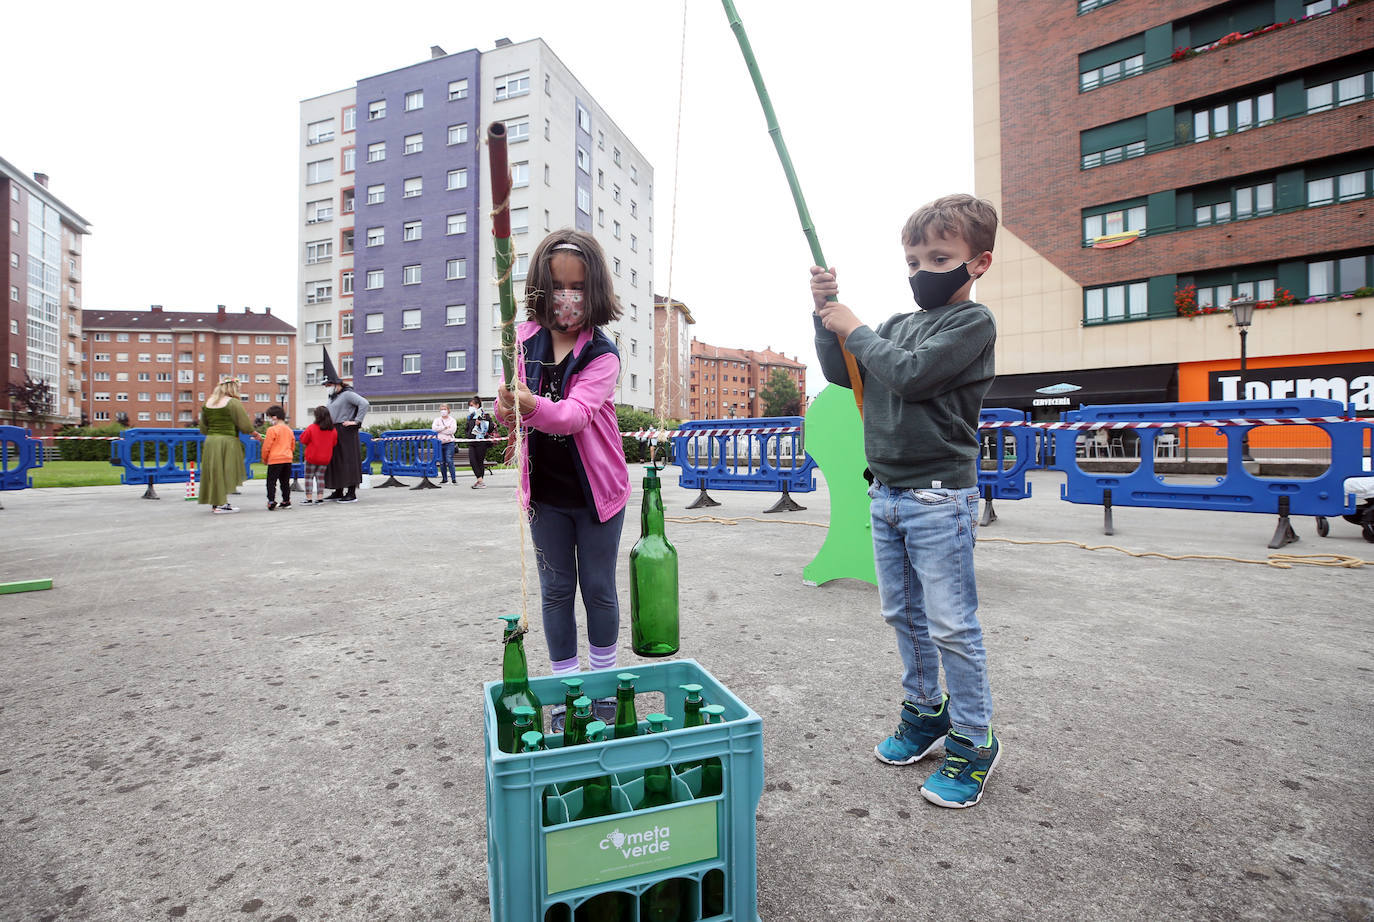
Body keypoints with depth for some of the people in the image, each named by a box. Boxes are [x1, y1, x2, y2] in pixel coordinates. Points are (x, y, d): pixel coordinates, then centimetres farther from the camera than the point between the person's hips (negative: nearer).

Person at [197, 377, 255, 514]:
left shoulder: (207, 403, 10)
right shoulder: (233, 402, -9)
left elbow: (203, 429, 14)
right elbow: (246, 426, -11)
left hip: (210, 441, 6)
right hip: (228, 441, -6)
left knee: (214, 472, 14)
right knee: (225, 473, 0)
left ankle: (215, 503, 22)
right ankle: (221, 504, 0)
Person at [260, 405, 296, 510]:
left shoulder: (272, 430, -9)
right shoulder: (289, 430, 11)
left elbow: (266, 446, -6)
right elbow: (293, 446, 18)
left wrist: (264, 458, 6)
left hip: (275, 459, -6)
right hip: (288, 459, 6)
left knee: (271, 481, -1)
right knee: (285, 482, 12)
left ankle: (271, 500, -9)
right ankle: (286, 501, 15)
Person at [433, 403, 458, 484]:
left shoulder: (452, 420, 7)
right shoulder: (437, 419, 14)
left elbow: (452, 430, -9)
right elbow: (434, 428, -5)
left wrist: (440, 429, -7)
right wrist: (445, 427, -9)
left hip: (449, 443, -3)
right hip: (439, 443, 3)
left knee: (449, 461, -13)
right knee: (441, 462, 5)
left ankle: (453, 479, -10)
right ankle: (444, 479, 14)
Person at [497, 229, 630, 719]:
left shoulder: (602, 354, -15)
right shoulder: (524, 338, -3)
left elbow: (575, 414, -31)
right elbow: (513, 405, 6)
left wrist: (532, 406, -51)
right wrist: (506, 408, -18)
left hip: (597, 489, -3)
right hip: (545, 491, 3)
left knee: (599, 588, 10)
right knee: (556, 590, 12)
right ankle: (564, 684, 29)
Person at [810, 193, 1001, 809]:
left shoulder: (973, 321, -5)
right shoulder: (898, 325, 15)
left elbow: (911, 375, -19)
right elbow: (839, 373, 12)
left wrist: (855, 328, -7)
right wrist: (826, 315, 1)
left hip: (939, 499, -7)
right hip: (886, 495, 7)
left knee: (951, 626, -1)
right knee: (903, 613, 16)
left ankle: (974, 740, 17)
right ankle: (926, 710, 34)